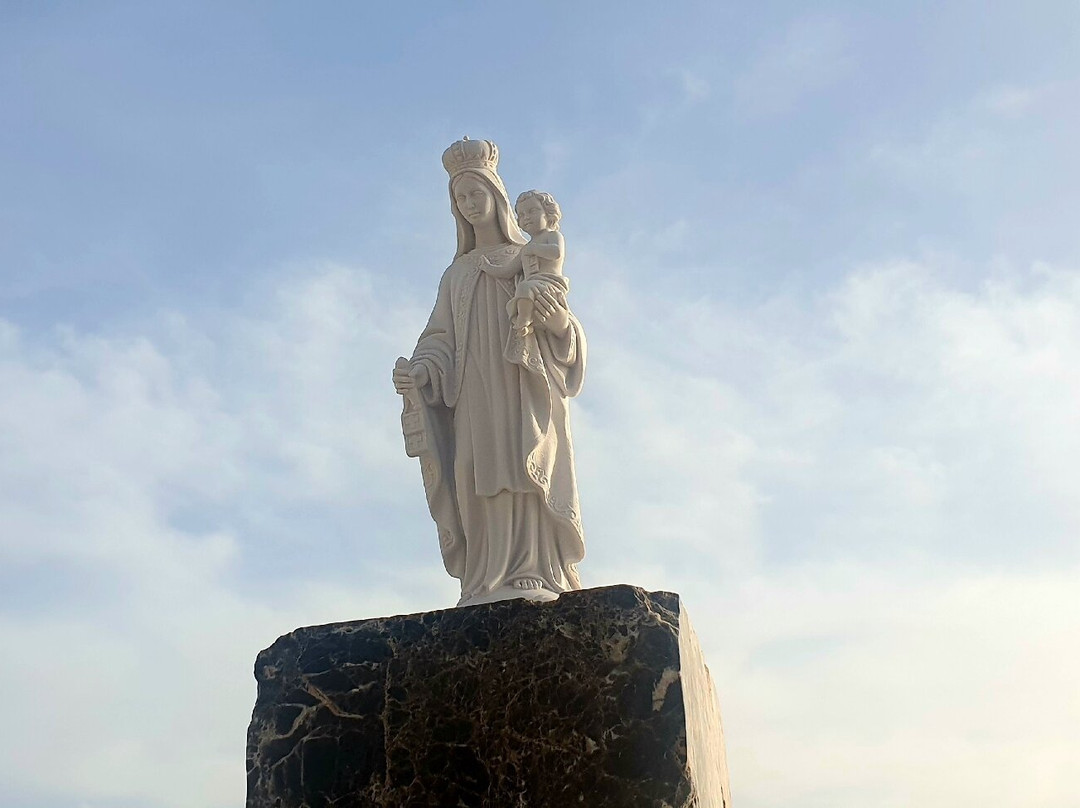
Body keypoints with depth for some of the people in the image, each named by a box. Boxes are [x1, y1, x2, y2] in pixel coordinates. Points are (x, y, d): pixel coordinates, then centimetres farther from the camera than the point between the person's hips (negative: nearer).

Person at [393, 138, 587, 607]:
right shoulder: (456, 274, 26)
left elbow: (564, 330, 6)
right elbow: (442, 338, 13)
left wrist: (559, 322, -19)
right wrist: (419, 373, -9)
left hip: (524, 389, -3)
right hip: (473, 396, 3)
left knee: (523, 475, -19)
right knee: (479, 483, -10)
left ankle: (532, 579, -27)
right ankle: (487, 587, -15)